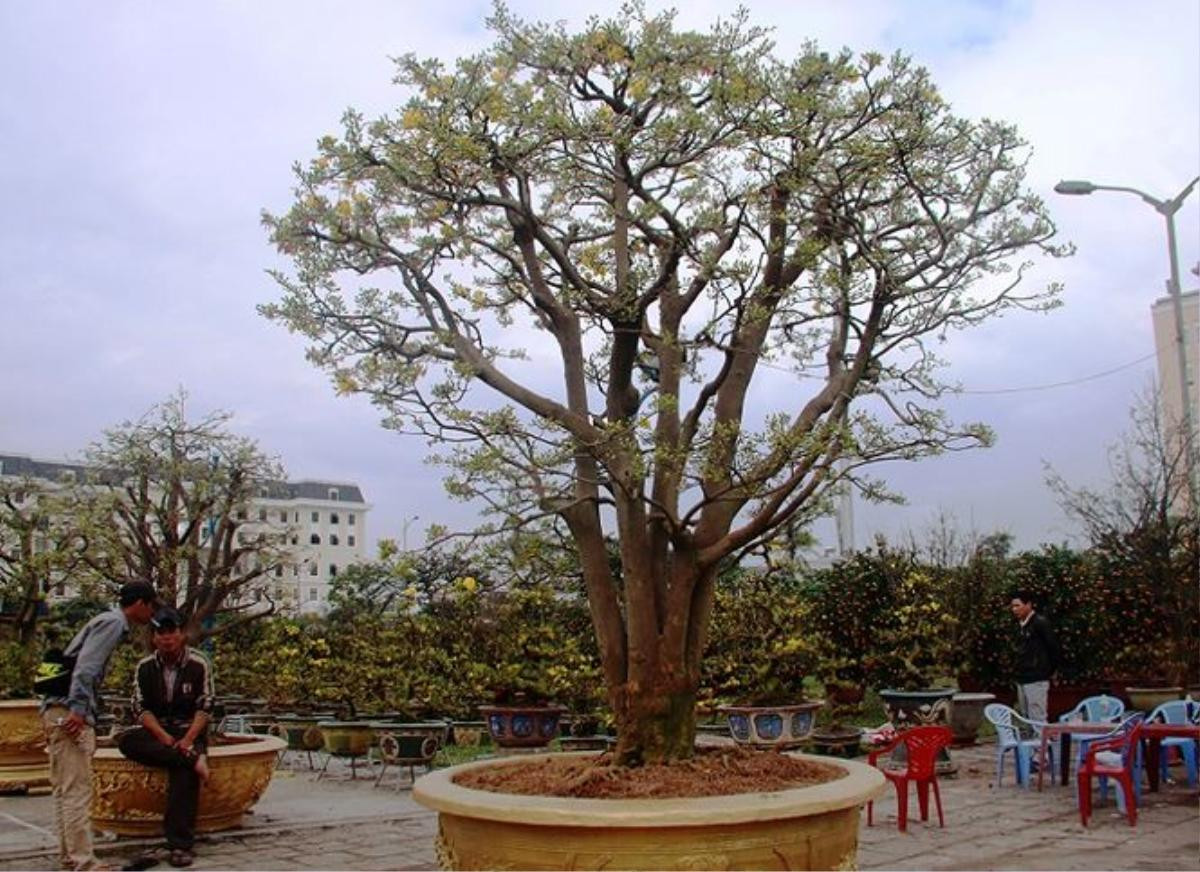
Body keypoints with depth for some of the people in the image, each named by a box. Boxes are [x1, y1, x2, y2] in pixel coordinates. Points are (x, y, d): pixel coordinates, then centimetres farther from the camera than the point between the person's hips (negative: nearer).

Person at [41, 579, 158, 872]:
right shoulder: (113, 623, -7)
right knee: (77, 790, -8)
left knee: (64, 789, 13)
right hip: (69, 713, -10)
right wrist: (78, 710, -24)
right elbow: (85, 667, -19)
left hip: (59, 712, 10)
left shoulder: (106, 621, 22)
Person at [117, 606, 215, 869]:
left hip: (189, 731, -3)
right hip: (157, 732, 3)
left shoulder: (198, 665, -3)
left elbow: (205, 707, -5)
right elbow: (141, 708, -1)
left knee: (183, 772, -32)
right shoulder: (145, 667, 4)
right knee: (127, 742, -30)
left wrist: (187, 739, -20)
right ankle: (193, 758, -34)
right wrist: (164, 737, -17)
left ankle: (180, 845, -32)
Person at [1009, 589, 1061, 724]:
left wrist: (1048, 671, -4)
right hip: (1022, 680, 9)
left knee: (1038, 720, -9)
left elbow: (1053, 647, -11)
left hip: (1036, 681, -9)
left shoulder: (1040, 623, -10)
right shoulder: (1022, 626, 15)